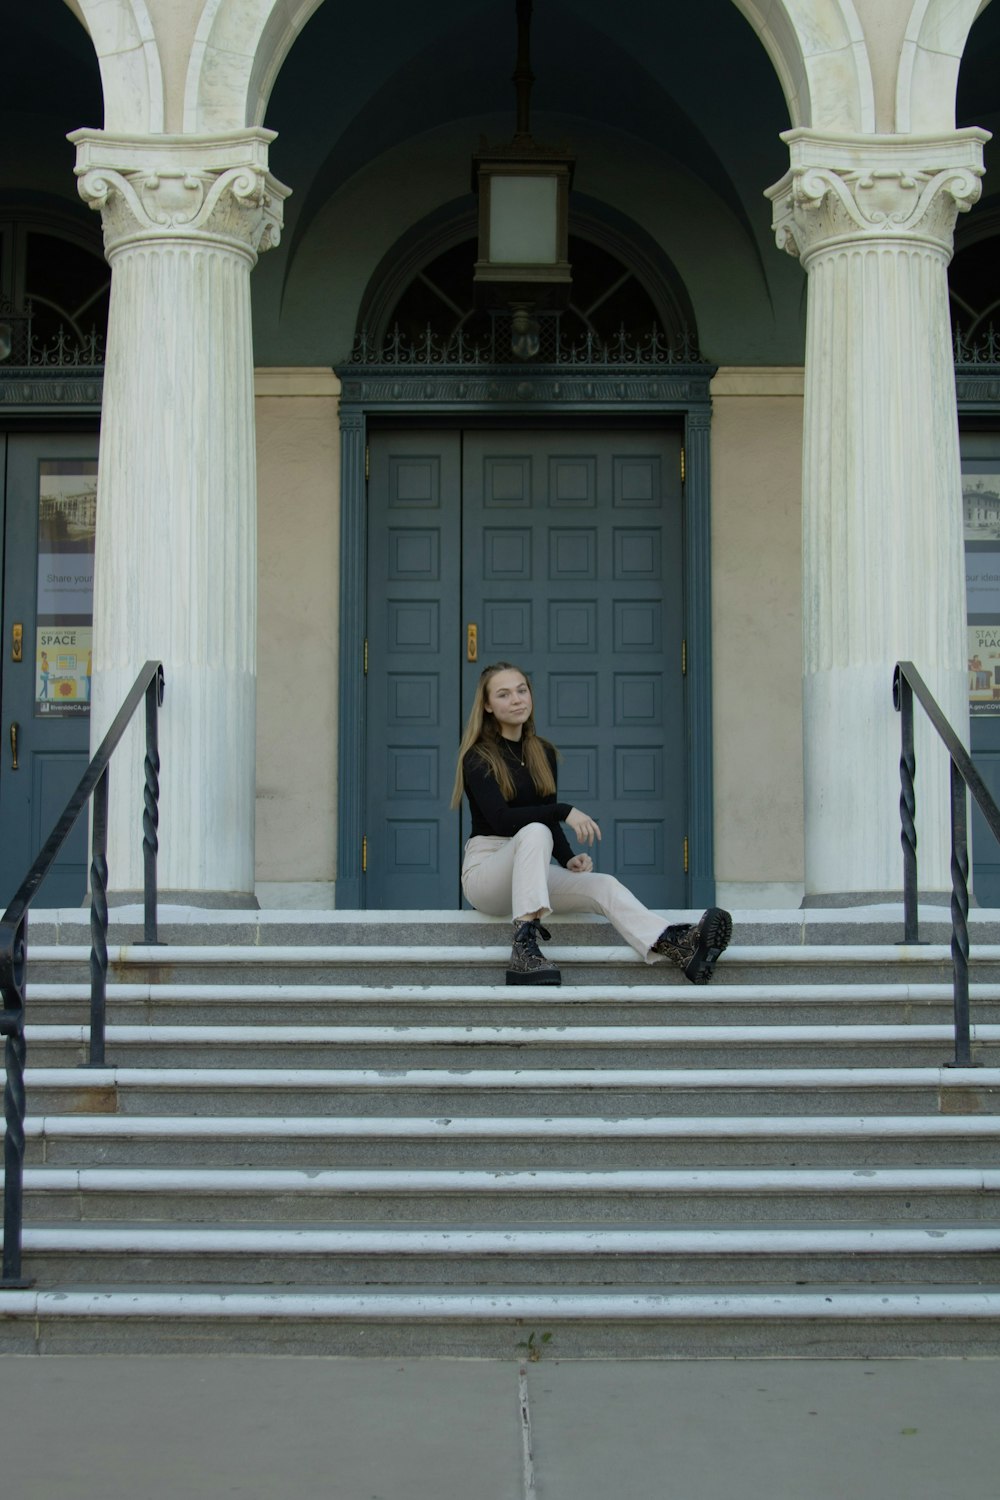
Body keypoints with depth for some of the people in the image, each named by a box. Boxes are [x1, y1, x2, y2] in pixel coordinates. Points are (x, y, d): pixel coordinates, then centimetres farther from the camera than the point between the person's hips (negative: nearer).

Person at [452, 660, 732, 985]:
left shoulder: (543, 752, 12)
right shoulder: (478, 758, -7)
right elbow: (500, 819, -20)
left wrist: (568, 859, -3)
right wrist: (564, 811, -27)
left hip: (531, 871, 5)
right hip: (486, 868, -5)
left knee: (603, 886, -22)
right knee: (534, 832, -36)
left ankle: (679, 947, -47)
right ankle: (524, 948, -50)